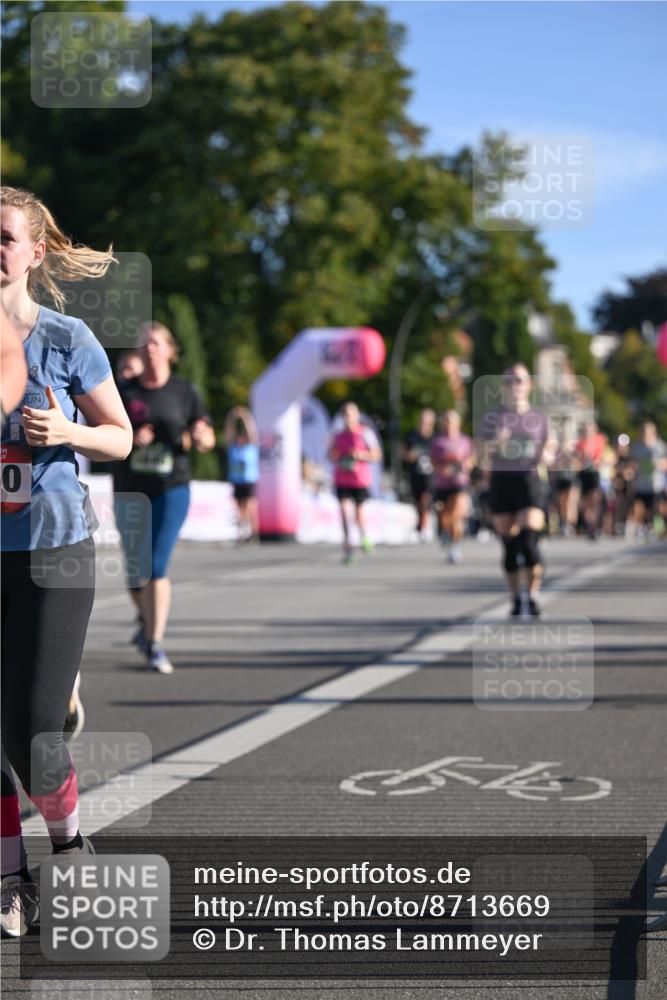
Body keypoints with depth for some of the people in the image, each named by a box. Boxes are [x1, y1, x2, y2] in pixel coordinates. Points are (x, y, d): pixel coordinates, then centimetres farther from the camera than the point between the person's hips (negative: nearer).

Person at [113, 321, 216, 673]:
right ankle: (145, 620, 40)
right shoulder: (123, 392, 3)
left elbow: (208, 440, 8)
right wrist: (130, 439, -16)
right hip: (129, 491, 2)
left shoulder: (185, 392, 3)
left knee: (157, 566, -14)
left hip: (172, 489, -2)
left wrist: (201, 436, -16)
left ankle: (155, 644, -10)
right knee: (136, 569, 10)